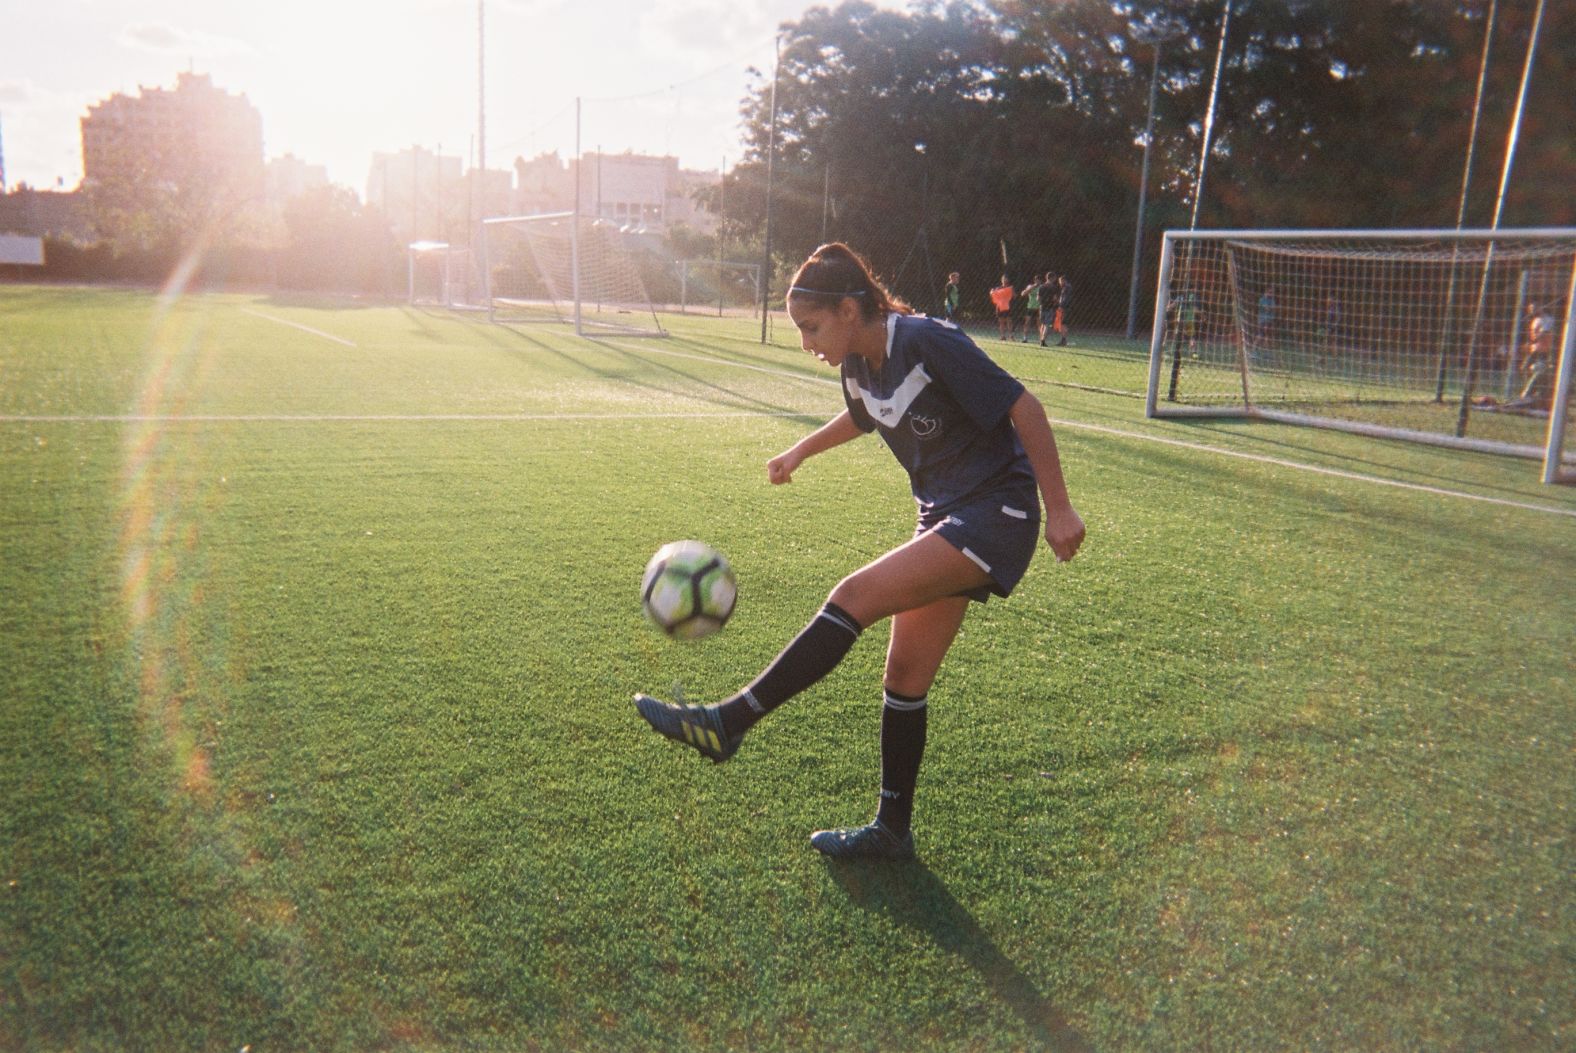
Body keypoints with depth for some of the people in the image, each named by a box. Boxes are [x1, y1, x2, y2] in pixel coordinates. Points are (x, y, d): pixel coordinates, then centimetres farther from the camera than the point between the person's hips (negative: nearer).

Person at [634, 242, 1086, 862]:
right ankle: (892, 832, 21)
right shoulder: (858, 365, 2)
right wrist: (800, 452, 29)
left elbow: (1024, 409, -18)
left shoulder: (929, 343, -21)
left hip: (996, 514, -9)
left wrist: (1058, 510, -18)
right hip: (944, 518, 9)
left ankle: (728, 723, -17)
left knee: (856, 596, -23)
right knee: (905, 679, 8)